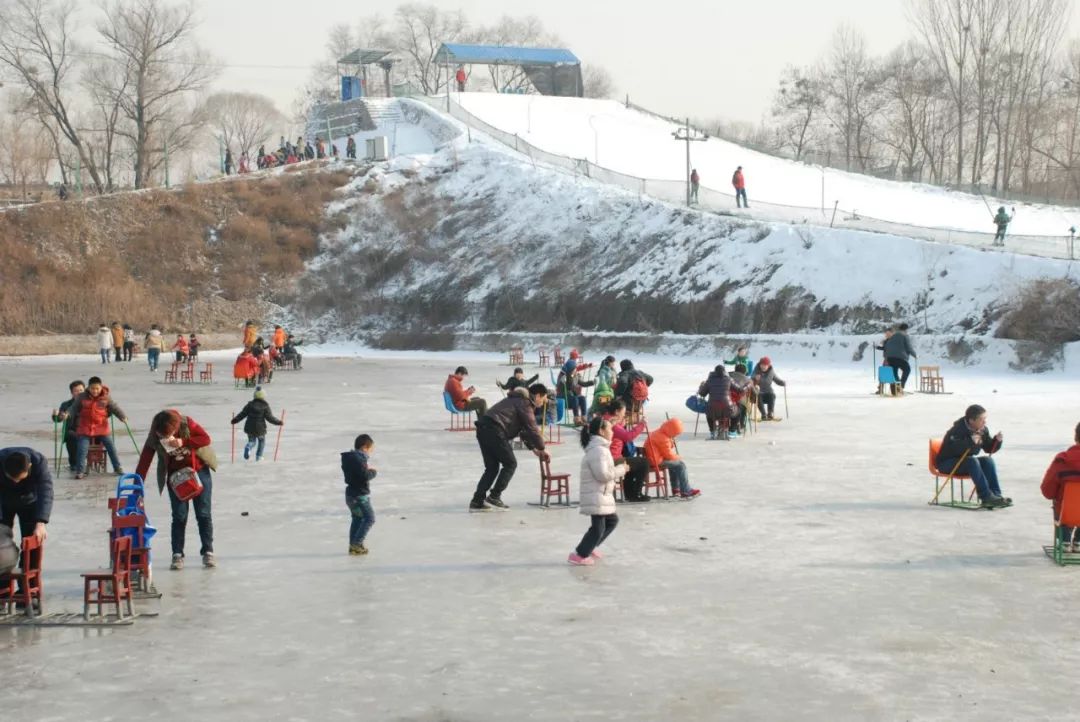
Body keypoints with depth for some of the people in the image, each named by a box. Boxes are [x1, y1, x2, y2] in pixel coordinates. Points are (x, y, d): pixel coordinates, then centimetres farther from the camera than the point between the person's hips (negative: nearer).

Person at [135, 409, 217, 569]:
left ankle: (208, 552, 9)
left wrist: (183, 442, -32)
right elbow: (144, 462, -22)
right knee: (179, 516, -3)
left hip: (199, 471, 0)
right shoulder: (153, 439, -20)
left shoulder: (187, 423, -22)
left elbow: (205, 438, -19)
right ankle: (177, 554, 5)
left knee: (203, 514, 1)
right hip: (175, 476, 0)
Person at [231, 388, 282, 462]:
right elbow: (270, 417, -10)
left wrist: (234, 420, 11)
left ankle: (248, 447, -17)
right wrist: (278, 422, 2)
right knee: (262, 441, 21)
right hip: (260, 428, -2)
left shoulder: (250, 404, -2)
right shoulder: (265, 406, -9)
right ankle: (258, 456, 18)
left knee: (252, 441, 17)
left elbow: (242, 414, 1)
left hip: (250, 428, 2)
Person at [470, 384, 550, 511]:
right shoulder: (525, 404, -2)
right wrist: (542, 449, 8)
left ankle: (477, 501, 7)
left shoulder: (518, 400, 29)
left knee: (492, 467, 13)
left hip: (483, 429, 9)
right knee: (510, 464, 2)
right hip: (495, 430, -9)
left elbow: (523, 429, 32)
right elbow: (532, 429, -3)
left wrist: (533, 448, 28)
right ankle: (494, 496, -1)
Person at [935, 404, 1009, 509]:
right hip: (947, 463, -7)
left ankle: (996, 495, -25)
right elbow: (954, 448, -39)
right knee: (972, 461, -33)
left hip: (966, 462, 7)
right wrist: (971, 441, -50)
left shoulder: (983, 430, 0)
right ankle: (986, 497, -35)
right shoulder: (958, 430, -23)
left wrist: (997, 440, -14)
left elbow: (989, 448, 6)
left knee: (988, 460, -18)